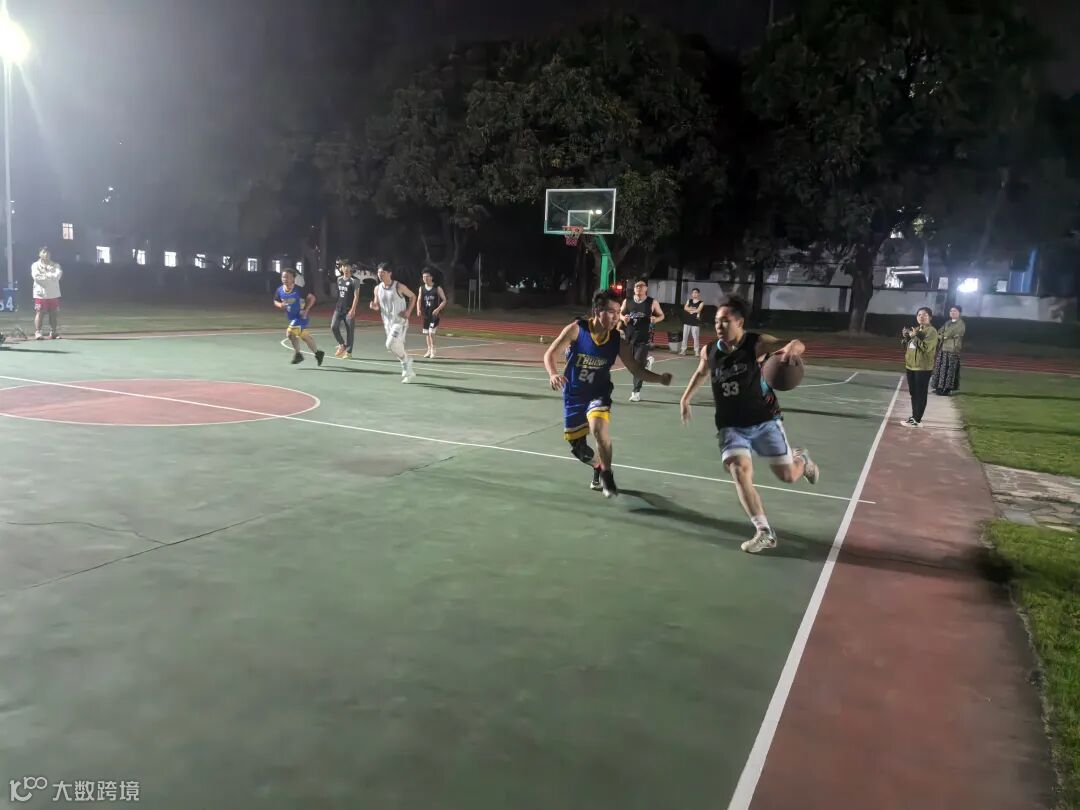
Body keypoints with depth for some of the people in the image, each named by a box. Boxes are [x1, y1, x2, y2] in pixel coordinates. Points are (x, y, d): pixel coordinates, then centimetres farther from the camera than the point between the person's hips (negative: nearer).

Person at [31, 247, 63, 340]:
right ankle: (37, 332, -4)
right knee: (39, 313, -4)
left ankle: (53, 332, 14)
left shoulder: (55, 265, 8)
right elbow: (36, 277, -14)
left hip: (54, 294, 2)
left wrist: (45, 275, -11)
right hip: (40, 294, -2)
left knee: (54, 314, 6)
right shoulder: (35, 265, 3)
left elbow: (57, 276, -10)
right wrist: (51, 276, -12)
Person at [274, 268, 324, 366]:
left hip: (301, 316, -7)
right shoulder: (280, 290, -4)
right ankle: (318, 353, 30)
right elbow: (275, 301, 11)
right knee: (305, 336, 14)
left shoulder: (299, 290, -20)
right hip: (291, 318, 7)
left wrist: (306, 310, -19)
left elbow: (312, 298, -13)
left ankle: (297, 354, 0)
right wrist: (280, 305, -12)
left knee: (290, 332, -18)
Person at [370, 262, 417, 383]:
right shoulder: (377, 288, 3)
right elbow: (378, 307, 12)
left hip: (400, 321, -6)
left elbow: (413, 296, 3)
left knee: (391, 344, -22)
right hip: (387, 322, 6)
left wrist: (408, 311, -10)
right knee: (397, 347, 9)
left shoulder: (399, 286, -10)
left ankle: (406, 359, 4)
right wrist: (373, 306, -12)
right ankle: (409, 373, 23)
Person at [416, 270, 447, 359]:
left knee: (431, 333, -13)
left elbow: (444, 300, -5)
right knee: (426, 333, 11)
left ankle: (433, 351, -2)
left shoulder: (437, 288, -7)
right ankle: (429, 350, 25)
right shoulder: (421, 288, 5)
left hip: (434, 314, -5)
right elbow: (419, 300, 12)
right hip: (425, 314, 5)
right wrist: (418, 310, -7)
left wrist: (438, 309, -18)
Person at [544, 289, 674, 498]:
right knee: (577, 447, 9)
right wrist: (553, 374, -40)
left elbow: (637, 370, -6)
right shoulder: (576, 329, -18)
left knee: (598, 427, -31)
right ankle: (600, 467, 43)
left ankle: (606, 475, -10)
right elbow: (550, 355, -18)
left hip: (598, 394, 0)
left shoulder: (617, 341, -12)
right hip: (574, 395, 1)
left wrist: (660, 378, -25)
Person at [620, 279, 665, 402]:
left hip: (644, 338, -4)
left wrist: (656, 319, -14)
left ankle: (636, 392, 1)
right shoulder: (627, 301, 3)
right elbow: (620, 313, 17)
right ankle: (647, 362, 45)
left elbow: (661, 315, 8)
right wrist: (623, 318, -6)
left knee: (638, 365, -9)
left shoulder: (652, 302, -3)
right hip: (629, 337, 4)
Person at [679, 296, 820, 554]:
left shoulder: (758, 344, -15)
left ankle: (801, 459, 42)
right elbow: (701, 373, 19)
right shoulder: (709, 352, -4)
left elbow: (798, 346, -25)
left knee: (788, 476, 3)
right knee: (740, 473, -19)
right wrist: (685, 398, 18)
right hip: (731, 426, 2)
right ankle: (764, 533, -11)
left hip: (765, 421, -2)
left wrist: (791, 347, -48)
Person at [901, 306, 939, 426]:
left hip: (923, 368, -9)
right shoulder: (915, 329, 15)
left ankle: (916, 420, -2)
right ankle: (914, 416, 25)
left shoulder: (932, 331, -11)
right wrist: (906, 337, 3)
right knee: (913, 393, 15)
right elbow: (907, 345, 21)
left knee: (920, 394, -5)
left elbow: (926, 347, -23)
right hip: (910, 365, 9)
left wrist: (914, 336, -22)